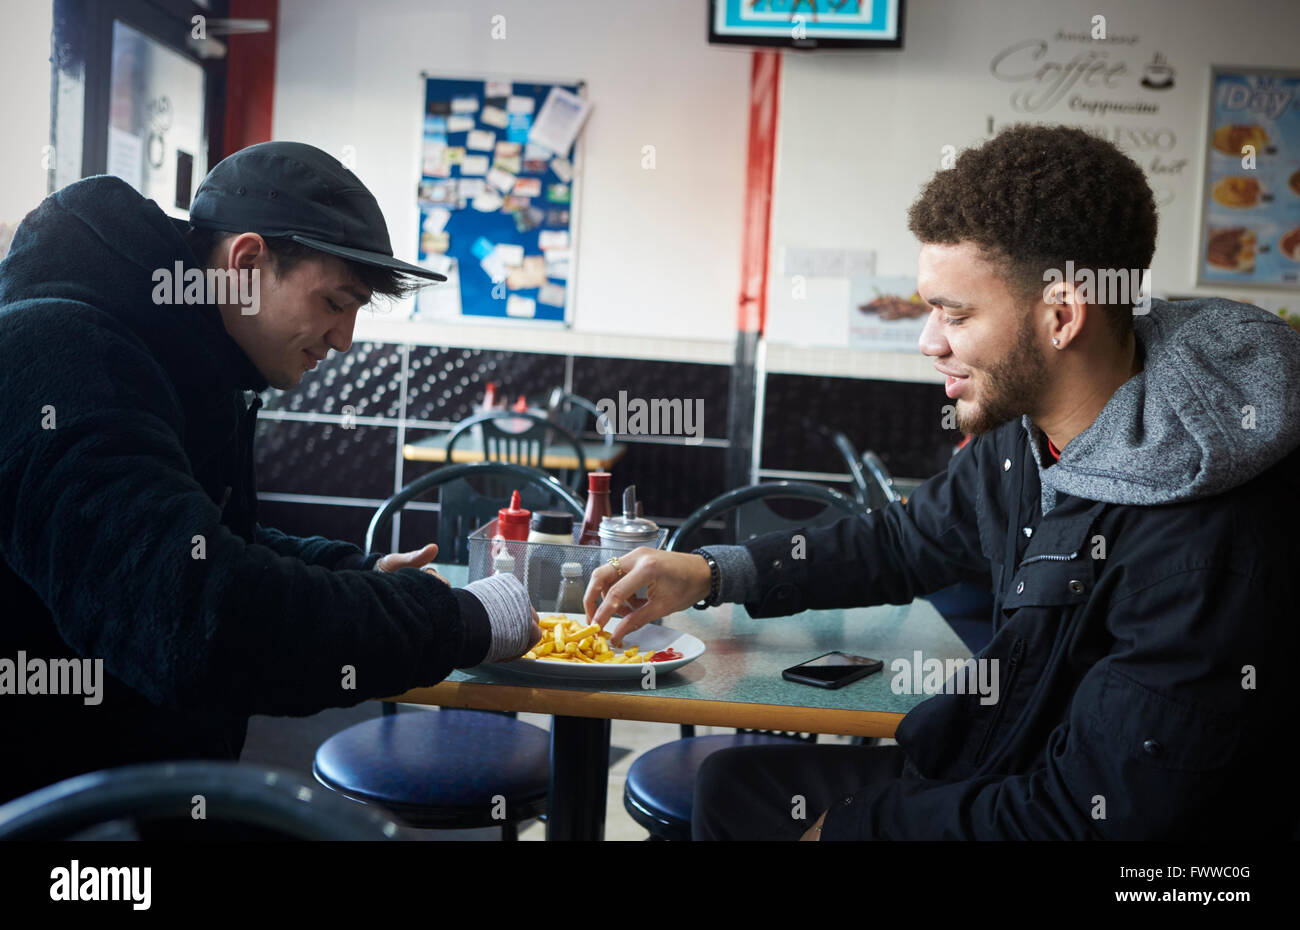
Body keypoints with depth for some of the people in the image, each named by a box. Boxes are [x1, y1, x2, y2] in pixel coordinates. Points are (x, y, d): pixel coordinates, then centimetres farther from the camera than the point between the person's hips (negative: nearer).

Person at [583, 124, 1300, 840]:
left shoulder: (1211, 545, -31)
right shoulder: (1024, 433, -5)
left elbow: (1091, 814, -28)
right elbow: (906, 543, 11)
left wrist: (855, 825, -18)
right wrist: (711, 574, 4)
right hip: (998, 768, 7)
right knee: (732, 783, 11)